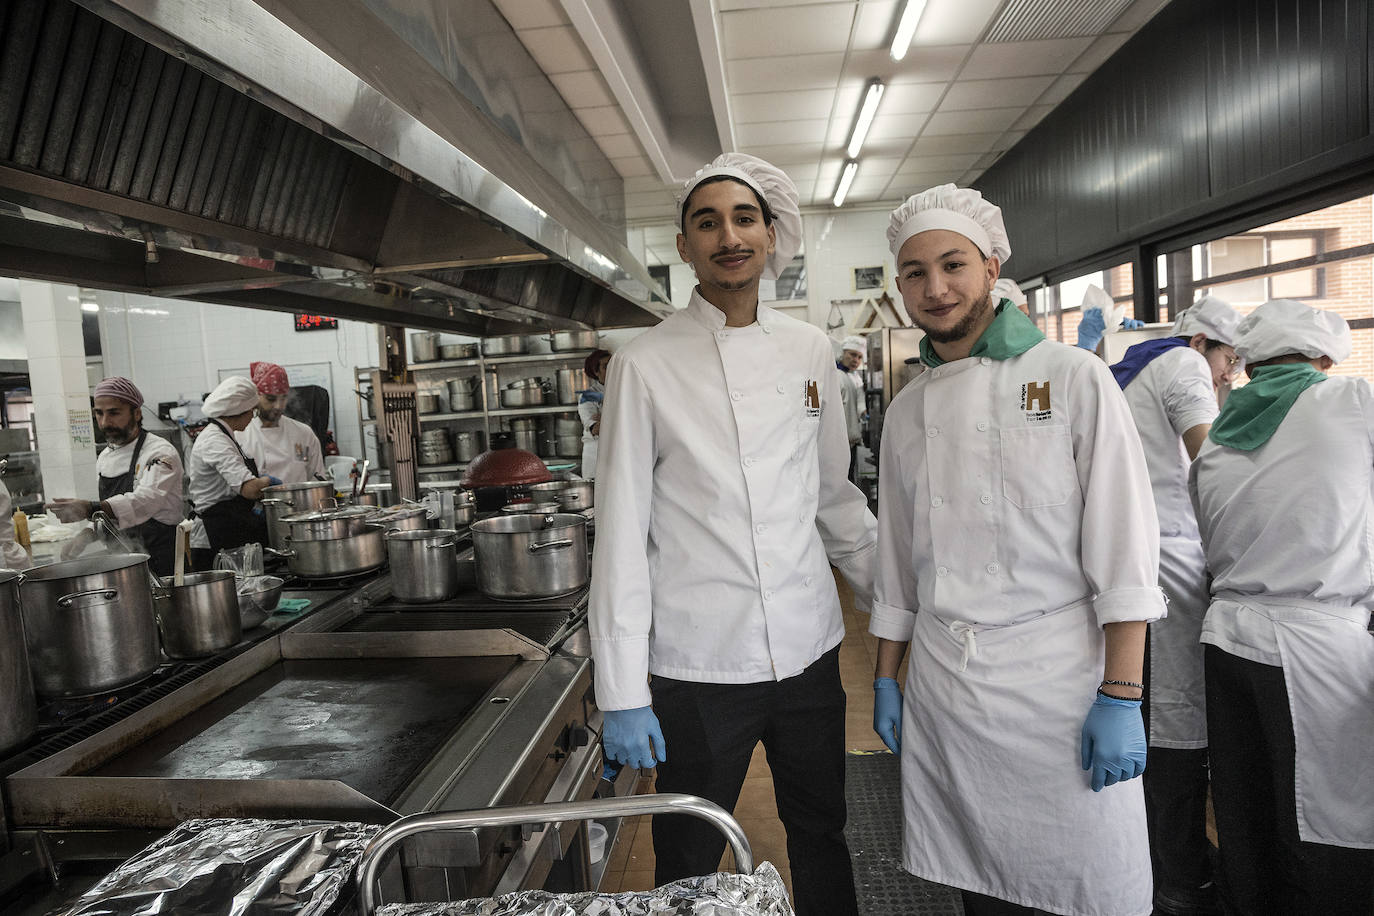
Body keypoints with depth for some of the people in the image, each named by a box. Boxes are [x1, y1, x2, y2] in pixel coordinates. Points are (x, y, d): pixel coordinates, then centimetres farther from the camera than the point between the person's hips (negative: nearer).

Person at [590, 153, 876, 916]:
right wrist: (622, 694, -9)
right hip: (699, 665, -3)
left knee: (821, 838, 21)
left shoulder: (809, 350, 4)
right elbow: (621, 533, -8)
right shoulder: (646, 365, -7)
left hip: (809, 651, 4)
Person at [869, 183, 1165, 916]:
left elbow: (1123, 551, -8)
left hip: (1059, 678, -3)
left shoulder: (1073, 379, -4)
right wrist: (884, 679, 12)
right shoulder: (906, 410, 9)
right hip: (941, 685, 4)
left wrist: (1120, 697, -12)